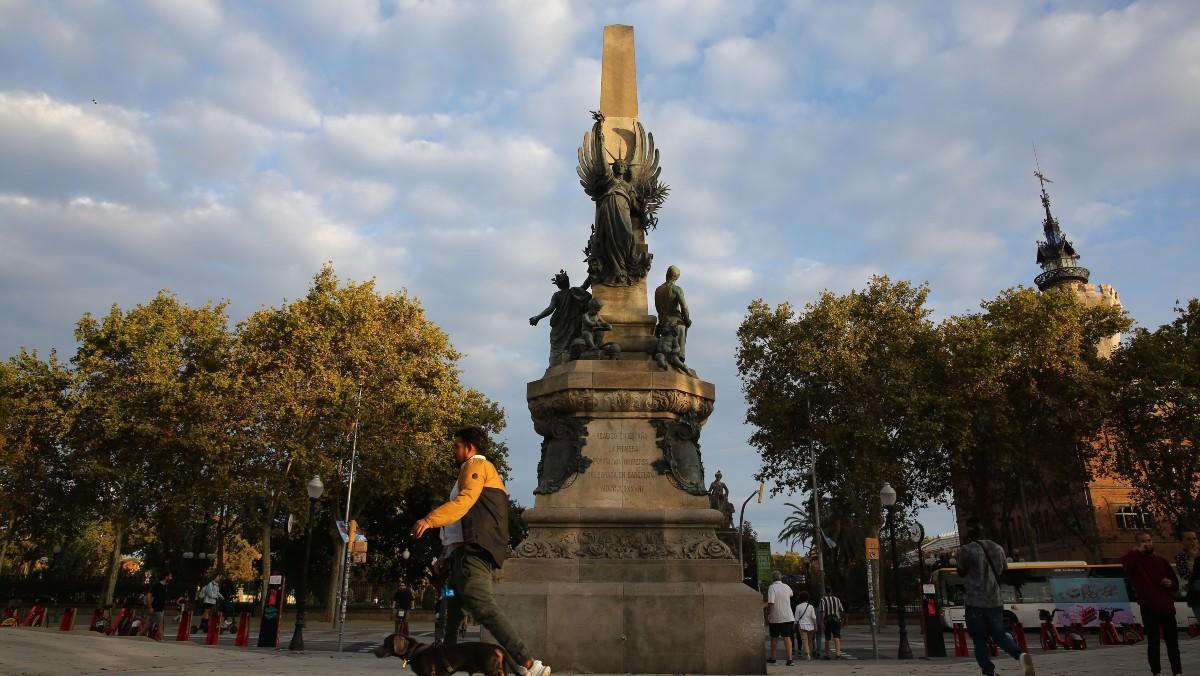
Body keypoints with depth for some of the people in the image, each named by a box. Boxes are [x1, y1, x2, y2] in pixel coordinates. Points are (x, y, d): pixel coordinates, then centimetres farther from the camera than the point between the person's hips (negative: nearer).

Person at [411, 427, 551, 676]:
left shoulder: (476, 465, 0)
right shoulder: (483, 471, 30)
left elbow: (464, 500, -19)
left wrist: (430, 520, -30)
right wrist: (448, 550, 26)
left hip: (471, 552, -11)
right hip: (466, 552, 11)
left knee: (483, 607, -21)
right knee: (451, 615, 15)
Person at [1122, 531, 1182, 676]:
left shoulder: (1162, 561, 14)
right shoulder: (1136, 560, -1)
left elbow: (1174, 580, 24)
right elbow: (1124, 561, -26)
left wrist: (1170, 583, 1)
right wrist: (1138, 550, -15)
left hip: (1166, 606, 4)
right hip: (1149, 607, -4)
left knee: (1172, 642, 10)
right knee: (1153, 642, 0)